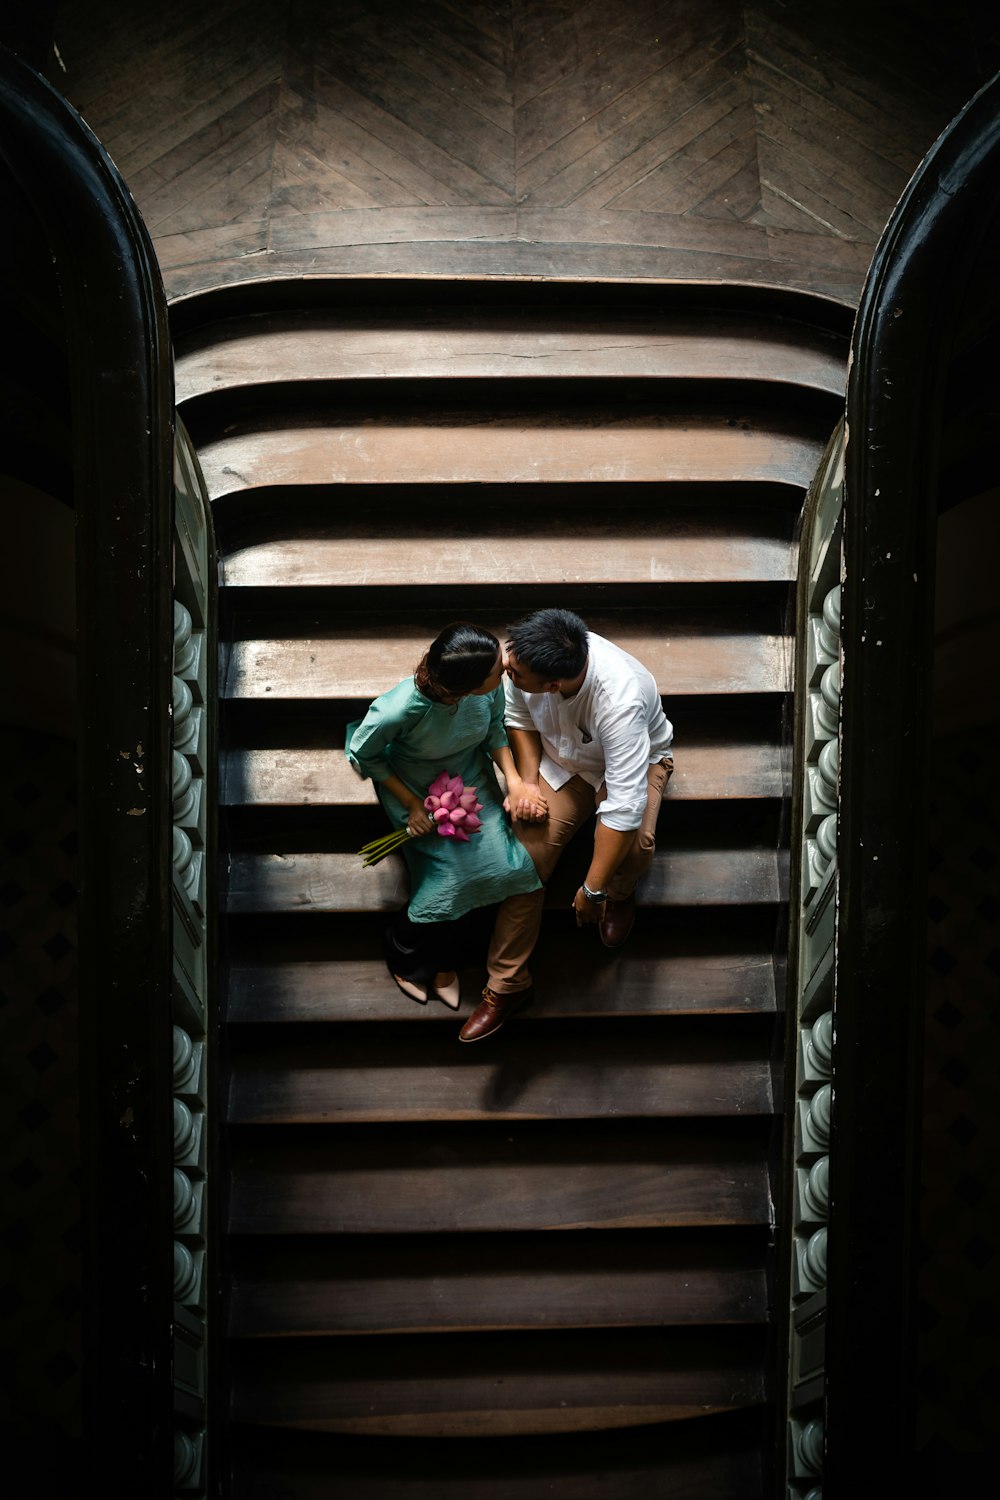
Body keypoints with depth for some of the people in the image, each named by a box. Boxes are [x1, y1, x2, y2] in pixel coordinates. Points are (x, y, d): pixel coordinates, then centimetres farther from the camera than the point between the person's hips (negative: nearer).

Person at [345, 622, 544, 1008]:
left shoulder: (491, 684, -27)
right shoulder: (402, 708, -38)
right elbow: (363, 754, -16)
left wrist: (514, 779, -17)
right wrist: (413, 805, -16)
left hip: (471, 774, 4)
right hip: (415, 787, -4)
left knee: (502, 866, -14)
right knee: (450, 873, -18)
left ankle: (441, 960, 13)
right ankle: (403, 954, 17)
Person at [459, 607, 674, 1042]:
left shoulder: (620, 701, -44)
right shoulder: (527, 657, -27)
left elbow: (624, 808, -41)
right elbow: (519, 716, -3)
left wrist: (592, 892, -34)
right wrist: (526, 781, -16)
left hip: (638, 759, -4)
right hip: (560, 759, 4)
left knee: (633, 843, -34)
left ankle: (619, 893, 5)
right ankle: (506, 985, 1)